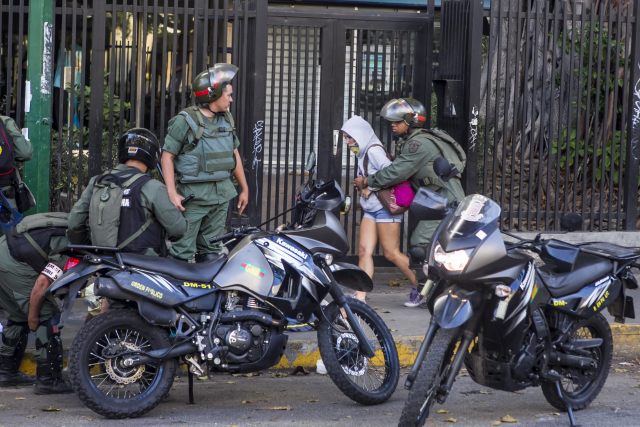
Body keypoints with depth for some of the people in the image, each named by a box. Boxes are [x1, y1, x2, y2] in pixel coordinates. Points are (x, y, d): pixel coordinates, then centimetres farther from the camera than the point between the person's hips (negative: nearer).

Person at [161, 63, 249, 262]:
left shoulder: (226, 119, 12)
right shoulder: (185, 120, -9)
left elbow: (234, 154, 21)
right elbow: (167, 156, -10)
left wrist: (244, 188, 21)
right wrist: (172, 193, -18)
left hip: (222, 195, 7)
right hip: (194, 194, -7)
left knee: (212, 252, 11)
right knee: (183, 254, -8)